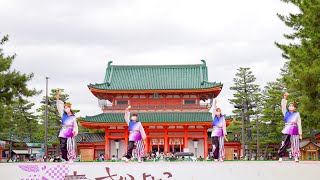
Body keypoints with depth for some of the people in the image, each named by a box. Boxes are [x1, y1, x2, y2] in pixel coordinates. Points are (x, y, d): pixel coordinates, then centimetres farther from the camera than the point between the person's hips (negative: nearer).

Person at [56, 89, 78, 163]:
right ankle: (65, 159, 5)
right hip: (63, 133, 3)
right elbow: (59, 106, 10)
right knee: (63, 146, 0)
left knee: (70, 146, -8)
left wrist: (75, 131, -18)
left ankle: (71, 159, -7)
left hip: (70, 133, -3)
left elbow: (75, 126, 1)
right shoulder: (63, 115, 14)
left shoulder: (73, 117, 8)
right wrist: (58, 98, 2)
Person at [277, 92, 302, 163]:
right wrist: (285, 98, -12)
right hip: (287, 130, 0)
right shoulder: (286, 113, 15)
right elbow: (283, 106, 1)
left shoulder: (297, 114, 12)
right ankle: (280, 157, -12)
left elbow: (299, 124, 9)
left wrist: (300, 133, 3)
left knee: (295, 144, -2)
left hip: (294, 130, 0)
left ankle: (296, 157, 0)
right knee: (284, 143, -10)